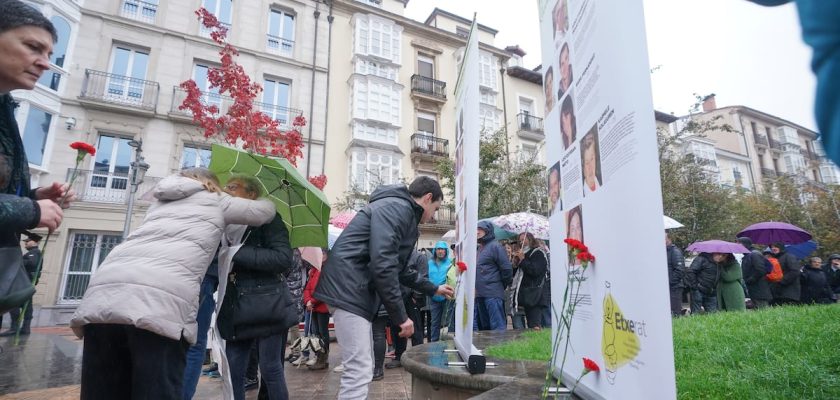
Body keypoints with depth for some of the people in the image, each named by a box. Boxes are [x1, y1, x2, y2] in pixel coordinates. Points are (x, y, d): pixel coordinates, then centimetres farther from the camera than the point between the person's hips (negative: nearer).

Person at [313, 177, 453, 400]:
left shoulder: (405, 216, 21)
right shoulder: (396, 207, -12)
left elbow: (398, 268, 30)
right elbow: (382, 265, -22)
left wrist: (433, 289, 35)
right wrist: (401, 316, -15)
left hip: (356, 291, 11)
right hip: (348, 289, -11)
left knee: (362, 367, 16)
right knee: (359, 370, -8)